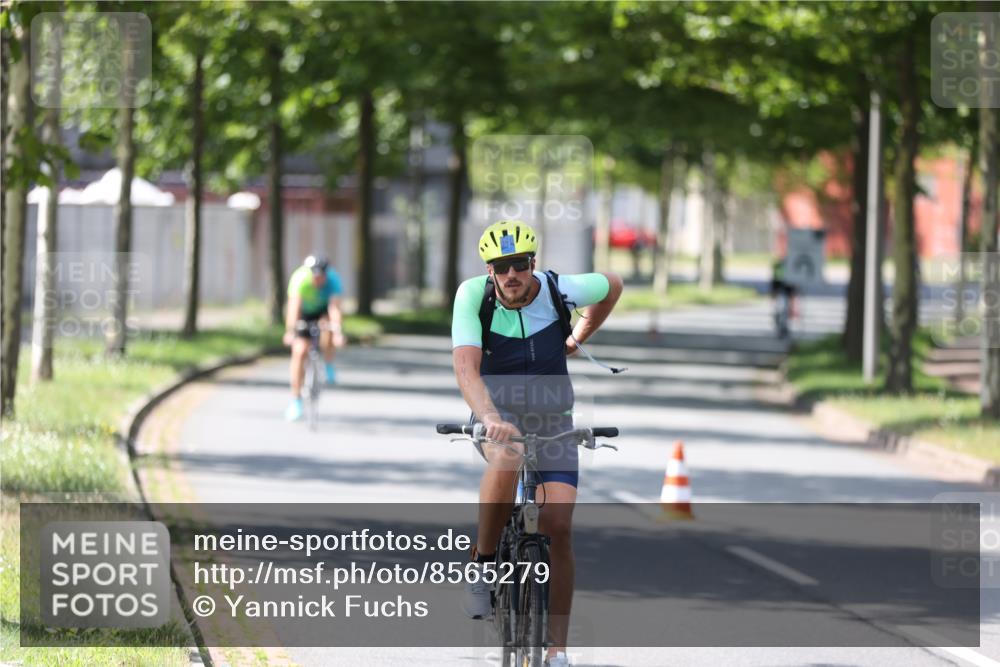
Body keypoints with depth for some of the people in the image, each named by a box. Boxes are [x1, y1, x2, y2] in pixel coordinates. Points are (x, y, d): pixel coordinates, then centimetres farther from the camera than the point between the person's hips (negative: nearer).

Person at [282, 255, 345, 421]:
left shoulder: (333, 280, -33)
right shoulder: (300, 278, -36)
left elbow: (334, 308, -42)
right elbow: (294, 306, -44)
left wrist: (338, 333, -55)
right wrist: (290, 331, -55)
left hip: (323, 309, 1)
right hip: (304, 311, -1)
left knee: (327, 326, -31)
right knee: (299, 351, -12)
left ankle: (329, 367, -4)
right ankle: (296, 400, -3)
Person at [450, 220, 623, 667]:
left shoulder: (559, 290, -14)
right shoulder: (473, 295, -18)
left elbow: (612, 286, 8)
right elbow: (466, 367, -30)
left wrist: (577, 340, 16)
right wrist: (490, 419, -46)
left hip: (552, 421, 1)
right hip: (498, 414, -1)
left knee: (558, 528, -12)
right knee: (506, 456, -38)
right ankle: (482, 565, -18)